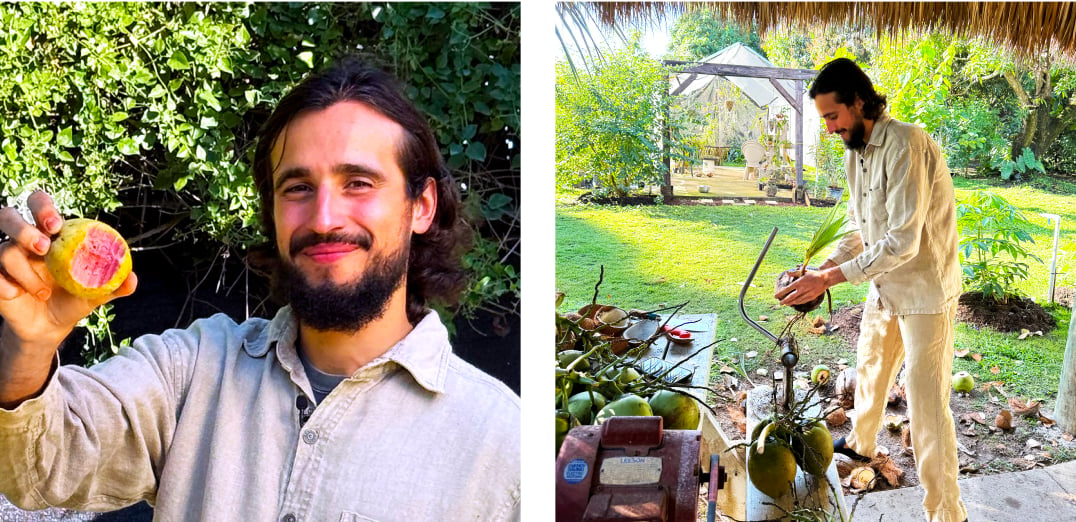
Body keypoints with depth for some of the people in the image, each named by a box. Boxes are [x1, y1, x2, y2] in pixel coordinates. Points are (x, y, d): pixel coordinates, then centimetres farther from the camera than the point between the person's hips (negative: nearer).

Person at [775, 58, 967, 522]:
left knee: (927, 404, -4)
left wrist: (830, 278, -27)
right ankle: (861, 443, 50)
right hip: (885, 287, 9)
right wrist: (822, 267, -3)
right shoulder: (856, 152, 3)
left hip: (925, 291, -9)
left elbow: (902, 242, -30)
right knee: (869, 369, 25)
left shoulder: (906, 145, -27)